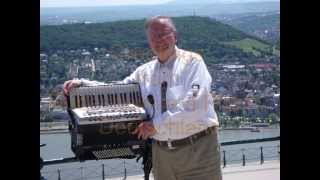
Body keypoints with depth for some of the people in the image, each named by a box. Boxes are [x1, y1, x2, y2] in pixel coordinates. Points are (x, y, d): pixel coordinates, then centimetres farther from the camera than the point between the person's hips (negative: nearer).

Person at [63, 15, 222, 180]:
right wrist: (82, 84, 2)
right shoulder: (144, 72, 10)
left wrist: (157, 124, -17)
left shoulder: (192, 62, -5)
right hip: (162, 153, 4)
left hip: (198, 149, -4)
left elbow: (194, 103, -17)